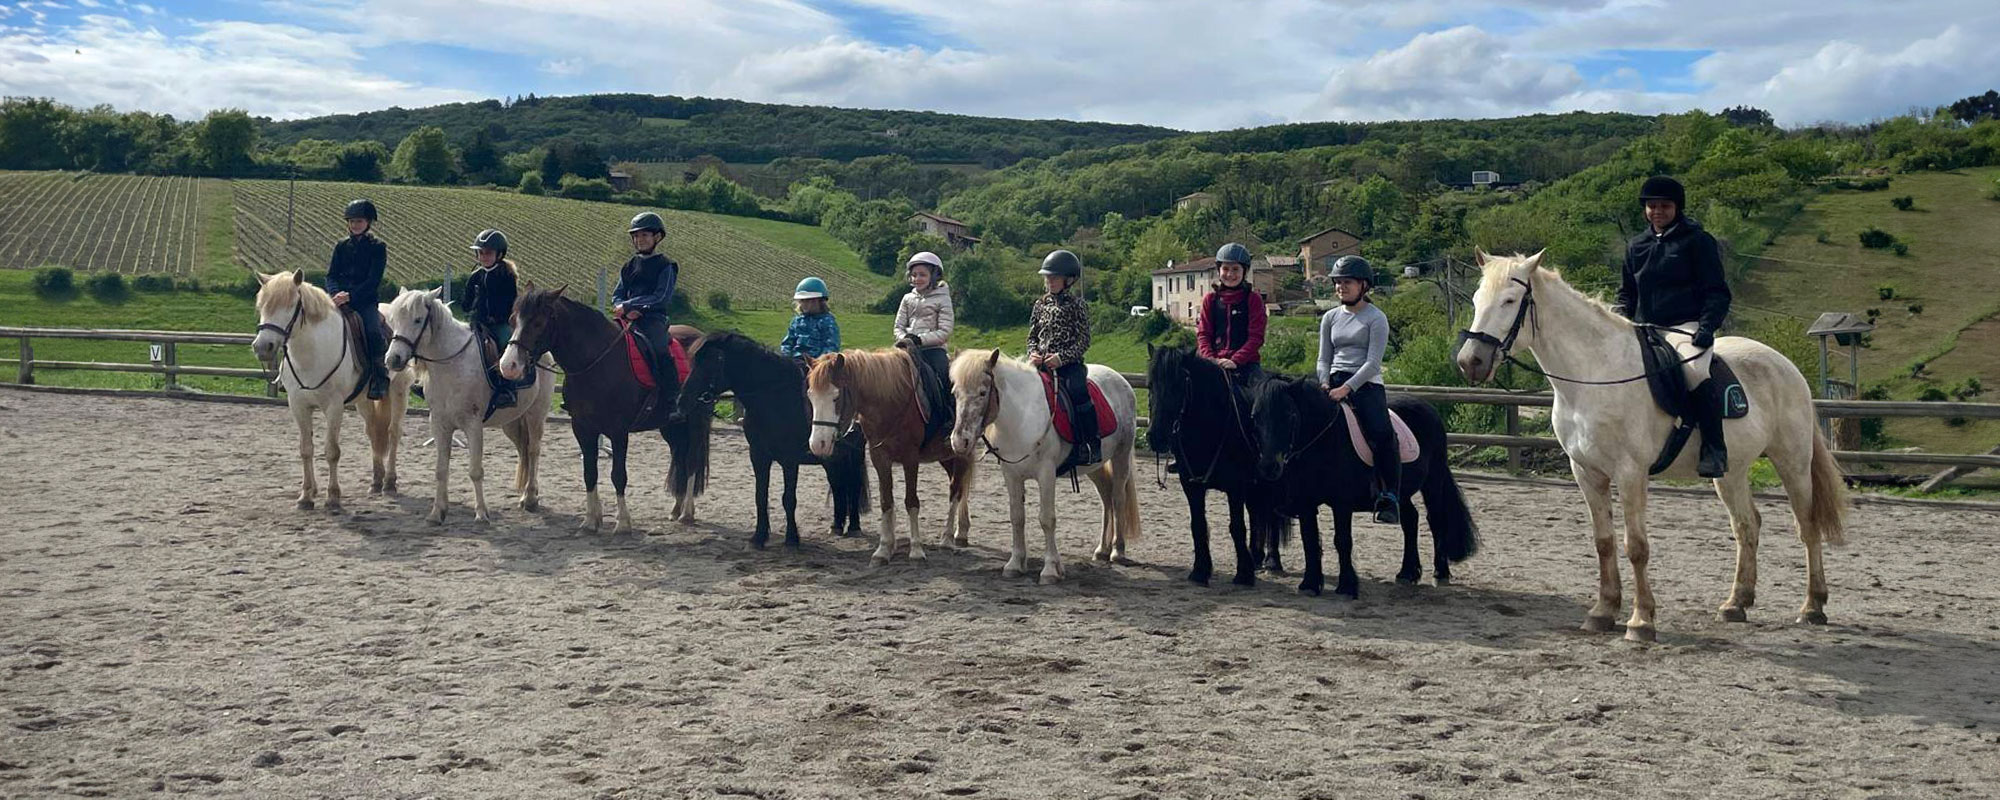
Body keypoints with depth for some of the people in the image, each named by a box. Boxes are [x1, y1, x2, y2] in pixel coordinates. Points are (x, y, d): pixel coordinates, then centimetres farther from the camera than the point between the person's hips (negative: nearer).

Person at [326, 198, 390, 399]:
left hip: (366, 301, -4)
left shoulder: (377, 247, 1)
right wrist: (336, 293, -14)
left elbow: (373, 281, -8)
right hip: (340, 298, 4)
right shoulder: (341, 246, 14)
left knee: (374, 331, -28)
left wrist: (350, 296, -20)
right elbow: (331, 275, 8)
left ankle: (380, 377, -17)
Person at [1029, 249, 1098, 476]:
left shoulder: (1076, 305, 0)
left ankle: (1091, 446, -20)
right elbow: (1032, 336, 19)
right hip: (1041, 364, 5)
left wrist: (1062, 357, -16)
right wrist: (1033, 353, -3)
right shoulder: (1041, 304, 14)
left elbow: (1084, 341, -4)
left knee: (1078, 394, -28)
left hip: (1069, 364, -5)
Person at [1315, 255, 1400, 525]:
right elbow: (1324, 359, 15)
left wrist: (1346, 388, -20)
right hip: (1335, 383, 5)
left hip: (1366, 384, -5)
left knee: (1382, 434, -27)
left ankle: (1389, 498, -25)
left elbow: (1373, 362, -9)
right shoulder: (1330, 318, 17)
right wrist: (1325, 384, -6)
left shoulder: (1376, 318, 0)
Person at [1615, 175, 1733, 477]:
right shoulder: (1636, 246, 18)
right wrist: (1619, 316, 3)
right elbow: (1627, 290, 26)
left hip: (1686, 328, -6)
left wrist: (1705, 330, -17)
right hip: (1645, 329, 6)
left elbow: (1717, 293, -1)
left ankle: (1715, 450, -27)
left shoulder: (1697, 241, 3)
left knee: (1694, 370, -35)